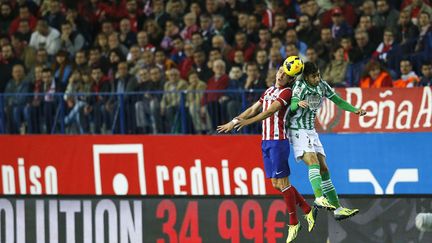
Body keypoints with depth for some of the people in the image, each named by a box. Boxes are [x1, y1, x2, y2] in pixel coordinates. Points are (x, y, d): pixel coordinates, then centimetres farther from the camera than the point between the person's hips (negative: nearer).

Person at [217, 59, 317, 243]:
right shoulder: (268, 91, 18)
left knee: (282, 183, -7)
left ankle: (293, 223, 1)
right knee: (277, 184, 7)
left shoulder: (286, 92, -7)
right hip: (266, 141, 8)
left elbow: (270, 111, -20)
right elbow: (253, 109, 25)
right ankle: (307, 210, 19)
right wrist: (233, 122, 20)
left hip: (278, 141, -8)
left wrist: (247, 121, -30)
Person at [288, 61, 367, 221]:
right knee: (313, 162, -26)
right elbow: (292, 105, -32)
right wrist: (298, 103, -55)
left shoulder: (322, 86, 4)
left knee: (323, 169, 5)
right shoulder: (300, 86, -15)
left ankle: (338, 208, 6)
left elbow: (339, 101, 14)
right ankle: (319, 198, -41)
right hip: (298, 131, -7)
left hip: (311, 131, 7)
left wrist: (355, 110, 0)